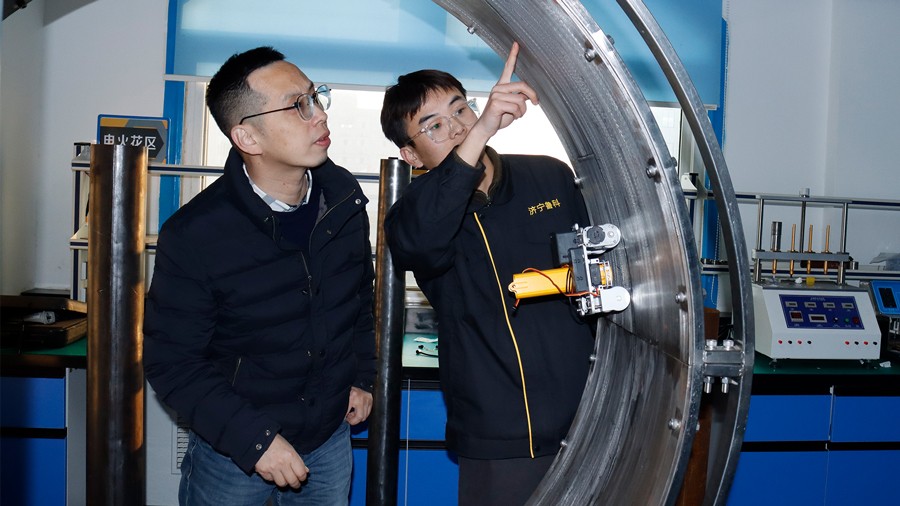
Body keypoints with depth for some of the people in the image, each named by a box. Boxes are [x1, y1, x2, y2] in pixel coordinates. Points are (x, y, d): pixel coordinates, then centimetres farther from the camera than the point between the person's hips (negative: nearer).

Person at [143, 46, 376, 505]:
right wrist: (253, 440, -21)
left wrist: (362, 376, 6)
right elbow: (172, 362, -15)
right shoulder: (194, 236, -22)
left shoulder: (343, 196, -8)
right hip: (232, 450, -3)